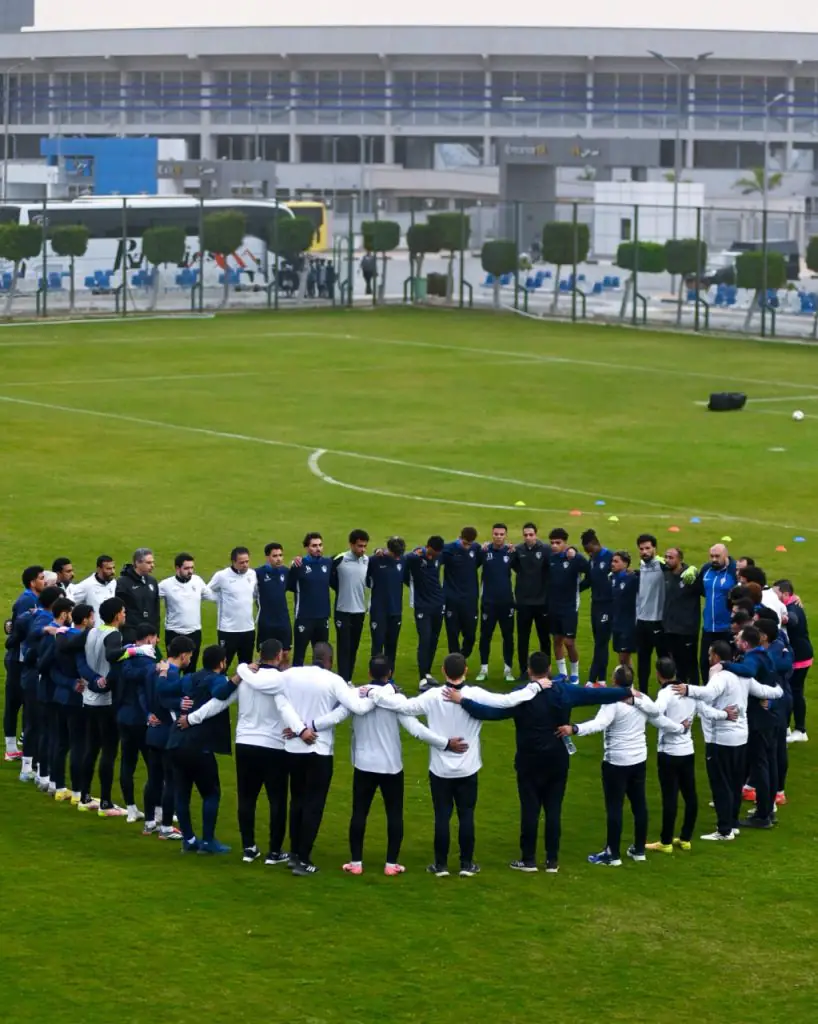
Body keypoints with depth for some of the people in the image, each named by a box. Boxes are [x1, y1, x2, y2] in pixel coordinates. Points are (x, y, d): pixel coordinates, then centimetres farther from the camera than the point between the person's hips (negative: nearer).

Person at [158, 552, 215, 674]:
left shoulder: (198, 581, -1)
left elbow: (211, 596, 10)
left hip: (194, 633, 3)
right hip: (174, 634, -3)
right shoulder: (166, 585, -12)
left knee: (191, 669, 12)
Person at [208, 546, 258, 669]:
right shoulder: (222, 576, -12)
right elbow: (208, 592, 1)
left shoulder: (253, 574, 2)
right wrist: (224, 602, -2)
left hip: (248, 628, 5)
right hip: (228, 629, -5)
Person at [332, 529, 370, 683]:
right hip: (343, 610, -4)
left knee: (354, 647, 10)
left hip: (360, 610, 4)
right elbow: (330, 578, -1)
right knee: (344, 647, -5)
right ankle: (344, 681, -6)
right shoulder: (339, 560, -13)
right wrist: (343, 590, 3)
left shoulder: (368, 561, 1)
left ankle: (349, 680, 18)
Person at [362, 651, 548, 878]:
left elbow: (404, 706, -16)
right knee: (466, 815, 9)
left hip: (440, 769, 0)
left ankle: (441, 865, 11)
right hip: (467, 769, 0)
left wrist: (372, 692, -7)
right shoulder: (476, 695, -14)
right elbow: (507, 700, -16)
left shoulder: (433, 697, -14)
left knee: (442, 816, 6)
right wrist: (535, 686, -4)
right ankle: (467, 864, 14)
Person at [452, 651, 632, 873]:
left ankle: (528, 859, 10)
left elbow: (491, 712, -23)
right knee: (553, 809, 8)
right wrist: (627, 693, 16)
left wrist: (462, 701, -22)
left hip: (530, 762, -3)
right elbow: (596, 695, 4)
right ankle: (552, 861, 12)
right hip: (557, 761, 3)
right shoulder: (563, 692, -4)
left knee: (530, 809, 4)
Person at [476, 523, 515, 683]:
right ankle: (483, 669, 16)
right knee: (485, 635, 6)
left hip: (507, 601, 1)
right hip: (488, 601, -1)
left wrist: (514, 554, -13)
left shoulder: (510, 551, -2)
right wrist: (481, 552, -25)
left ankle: (508, 669, 16)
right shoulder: (485, 551, -6)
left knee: (508, 636, 7)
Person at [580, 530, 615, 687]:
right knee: (599, 643, 11)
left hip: (607, 605, -8)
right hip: (595, 604, 8)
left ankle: (592, 680, -6)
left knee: (601, 644, -6)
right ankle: (601, 679, 15)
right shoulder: (591, 559, 9)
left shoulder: (610, 557, -14)